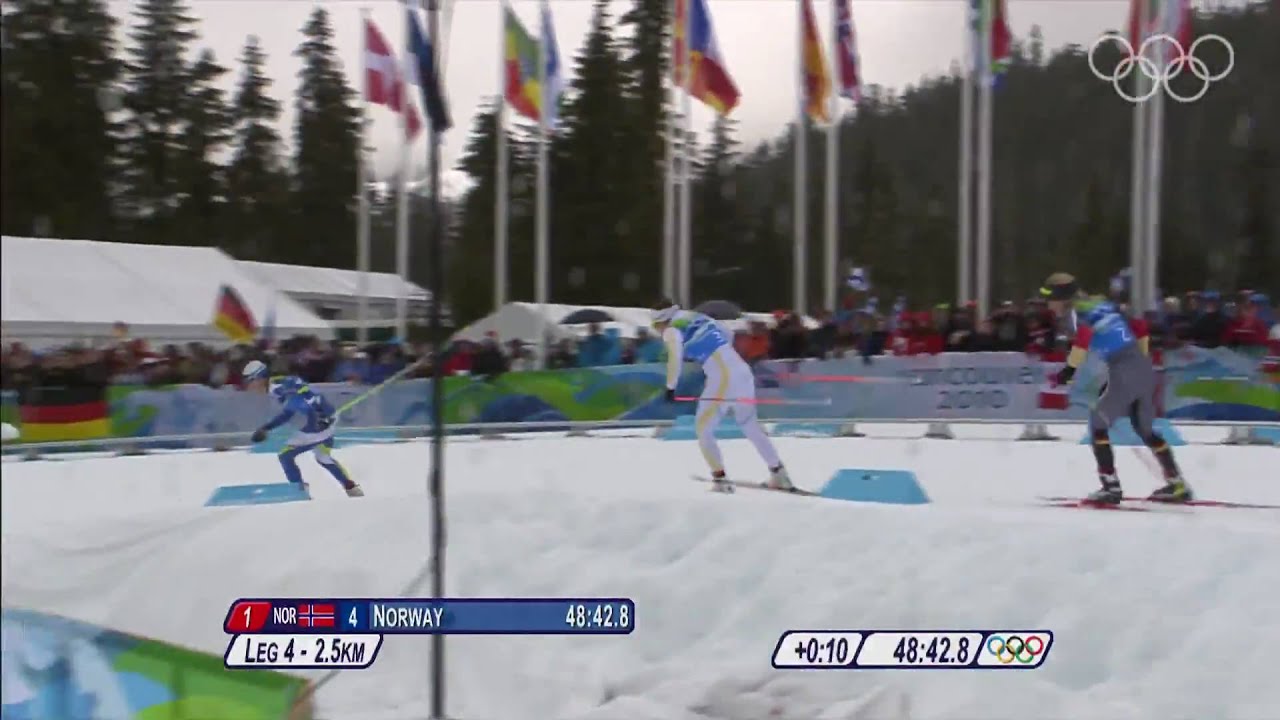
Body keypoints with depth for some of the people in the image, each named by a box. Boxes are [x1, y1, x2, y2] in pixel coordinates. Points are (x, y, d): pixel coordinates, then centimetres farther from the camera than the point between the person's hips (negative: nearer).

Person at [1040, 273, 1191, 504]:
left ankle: (1111, 487, 1)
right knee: (1145, 429, 21)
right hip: (1145, 369, 8)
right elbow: (1140, 327, 23)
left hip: (1123, 372, -8)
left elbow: (1084, 337, -22)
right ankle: (1177, 485, 24)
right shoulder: (1104, 305, 21)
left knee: (1098, 422, 6)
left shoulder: (1074, 311, -1)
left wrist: (1069, 369, -14)